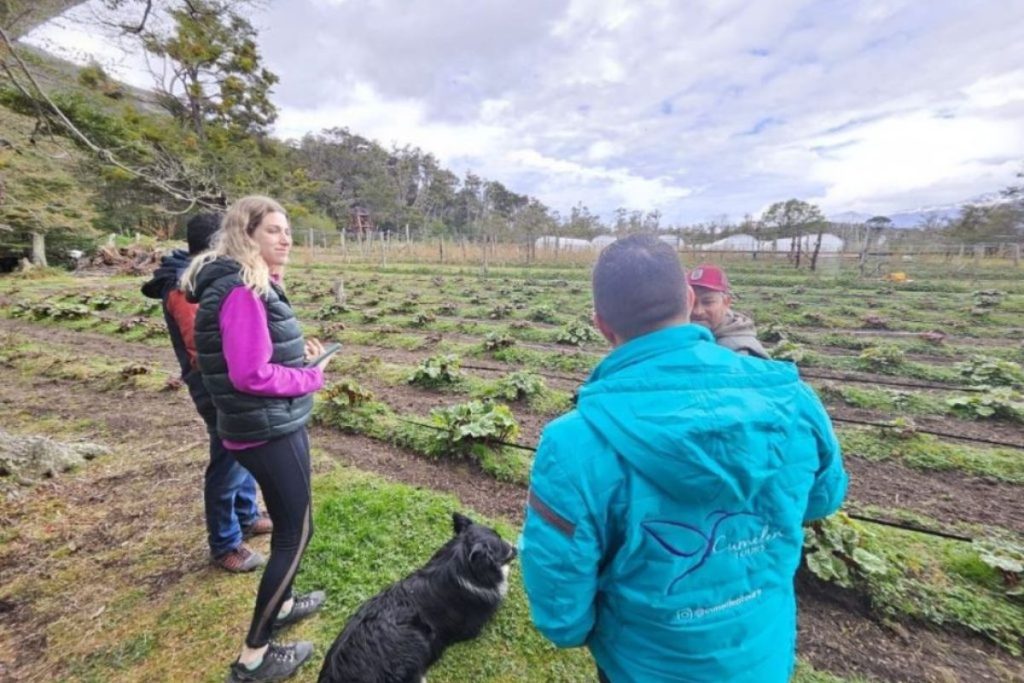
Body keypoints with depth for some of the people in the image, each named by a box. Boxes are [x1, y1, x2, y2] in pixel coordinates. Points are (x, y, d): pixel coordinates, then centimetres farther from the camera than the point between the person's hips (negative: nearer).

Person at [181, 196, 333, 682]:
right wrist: (311, 377, -12)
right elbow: (252, 374, -25)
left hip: (271, 425, 10)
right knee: (295, 532, 5)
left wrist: (297, 352, 2)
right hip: (270, 431, -10)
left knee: (288, 523, 25)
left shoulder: (253, 284, 11)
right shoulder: (242, 291, -21)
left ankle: (279, 605, 47)